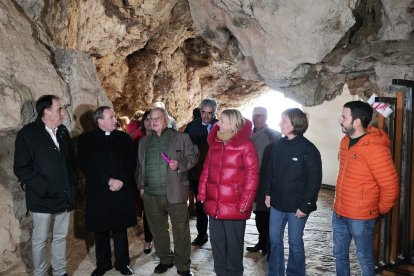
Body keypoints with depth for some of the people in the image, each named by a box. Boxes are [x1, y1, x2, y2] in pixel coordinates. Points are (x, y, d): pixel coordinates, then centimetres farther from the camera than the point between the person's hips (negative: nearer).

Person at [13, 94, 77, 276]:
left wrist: (72, 184, 5)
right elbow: (21, 168, -13)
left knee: (61, 237, 15)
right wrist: (43, 188, -17)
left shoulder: (63, 131, 7)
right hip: (43, 198, -5)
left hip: (64, 196, 5)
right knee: (40, 240, 9)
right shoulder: (27, 133, -10)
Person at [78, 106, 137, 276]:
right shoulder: (85, 139, 0)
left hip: (122, 192, 1)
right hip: (98, 193, -1)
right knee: (100, 230, 10)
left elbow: (130, 163, 2)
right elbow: (86, 166, -9)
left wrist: (121, 181, -14)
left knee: (120, 229, 10)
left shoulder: (124, 137, 7)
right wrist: (108, 181, -16)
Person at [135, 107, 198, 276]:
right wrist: (141, 186, 10)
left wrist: (180, 164, -17)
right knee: (158, 230, 15)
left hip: (175, 193, -4)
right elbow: (140, 165, 17)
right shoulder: (144, 141, 14)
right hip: (150, 195, 4)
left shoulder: (181, 138, 2)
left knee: (181, 230, 2)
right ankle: (165, 260, 33)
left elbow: (192, 156, 0)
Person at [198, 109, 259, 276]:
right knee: (216, 242, 15)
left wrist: (244, 203, -13)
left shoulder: (245, 145, -9)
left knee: (234, 244, 10)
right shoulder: (214, 143, 9)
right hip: (213, 204, 5)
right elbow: (206, 170, 12)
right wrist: (202, 194, 6)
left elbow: (252, 175, -11)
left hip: (234, 205, -5)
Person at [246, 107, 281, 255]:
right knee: (258, 213, 16)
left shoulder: (274, 136, -9)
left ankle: (270, 246, 14)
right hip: (254, 182, 6)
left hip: (267, 183, -6)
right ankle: (262, 242, 31)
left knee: (266, 214, 1)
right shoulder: (251, 135, 10)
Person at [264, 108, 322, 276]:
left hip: (296, 206, -5)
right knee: (274, 239, 14)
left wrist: (305, 205, -14)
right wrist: (268, 193, 6)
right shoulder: (278, 146, 4)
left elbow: (315, 180, -12)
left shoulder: (308, 149, -12)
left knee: (295, 242, 10)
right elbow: (270, 171, 12)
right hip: (277, 203, 5)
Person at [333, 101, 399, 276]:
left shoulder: (375, 148, -22)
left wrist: (381, 210, -5)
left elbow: (390, 186, -19)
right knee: (339, 253, 20)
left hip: (360, 217, -7)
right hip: (339, 212, 8)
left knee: (364, 258, 11)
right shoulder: (345, 141, 4)